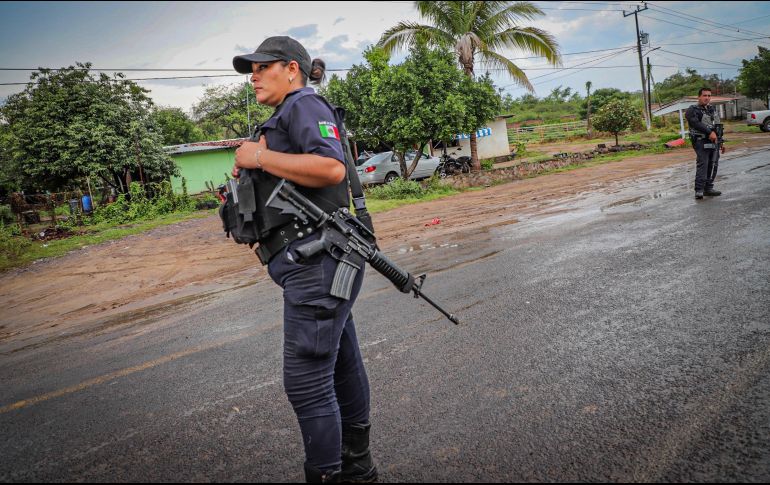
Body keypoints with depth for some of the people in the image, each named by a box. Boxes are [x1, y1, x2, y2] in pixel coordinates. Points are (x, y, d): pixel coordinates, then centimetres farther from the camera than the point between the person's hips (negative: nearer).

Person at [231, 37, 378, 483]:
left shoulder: (305, 104, -5)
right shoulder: (282, 120, 26)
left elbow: (332, 168, -22)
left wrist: (260, 157, -14)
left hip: (317, 261, -10)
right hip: (315, 265, 10)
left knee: (307, 381, -5)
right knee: (342, 367, 18)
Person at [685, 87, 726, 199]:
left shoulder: (713, 109, 20)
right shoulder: (692, 110, -4)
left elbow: (718, 126, 26)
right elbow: (696, 124, -20)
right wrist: (710, 132, -27)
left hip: (714, 142, 8)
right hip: (701, 141, -7)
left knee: (713, 165, 6)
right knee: (702, 164, -18)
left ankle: (708, 188, 14)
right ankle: (699, 190, -21)